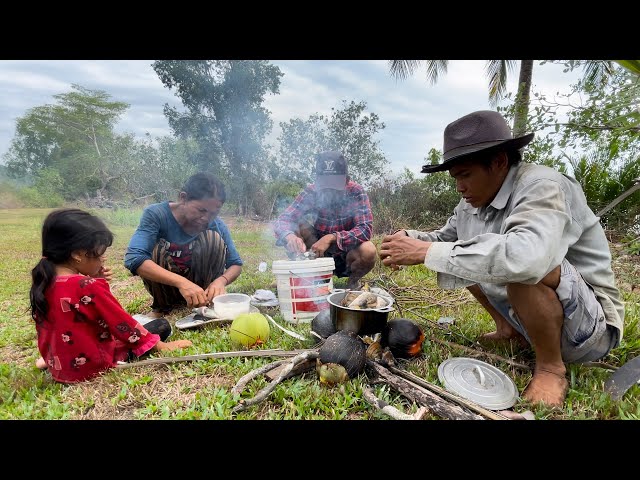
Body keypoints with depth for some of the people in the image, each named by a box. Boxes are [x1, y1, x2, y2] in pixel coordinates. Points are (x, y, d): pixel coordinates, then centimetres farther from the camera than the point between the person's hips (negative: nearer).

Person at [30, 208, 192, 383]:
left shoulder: (44, 283, -5)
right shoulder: (88, 287, -27)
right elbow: (122, 323, -21)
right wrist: (161, 346, -12)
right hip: (92, 365, -6)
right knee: (161, 325, -3)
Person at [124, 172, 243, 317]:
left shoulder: (217, 225, -17)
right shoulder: (156, 214, -24)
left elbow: (236, 264, -10)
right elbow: (133, 258, -36)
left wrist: (221, 280, -34)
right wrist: (181, 282, -48)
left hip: (199, 283, 1)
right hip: (164, 284, -1)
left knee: (213, 238, -23)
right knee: (157, 248, -29)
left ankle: (203, 303, -8)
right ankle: (162, 306, -4)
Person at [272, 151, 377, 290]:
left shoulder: (356, 192, -17)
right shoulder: (311, 192, -13)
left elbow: (365, 229, -27)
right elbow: (281, 221, -20)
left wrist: (332, 237, -43)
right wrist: (290, 236, -44)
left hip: (347, 255, -1)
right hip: (318, 256, 2)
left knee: (368, 251, -34)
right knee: (295, 227, -23)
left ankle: (353, 282, 0)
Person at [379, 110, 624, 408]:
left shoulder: (542, 187, -26)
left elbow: (525, 256, -45)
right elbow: (446, 237, 9)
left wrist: (427, 252, -40)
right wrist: (411, 239, -13)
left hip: (589, 326, -7)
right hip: (525, 314, 8)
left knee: (523, 266, -34)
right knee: (470, 260, 6)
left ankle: (551, 368, -11)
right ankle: (510, 330, 15)